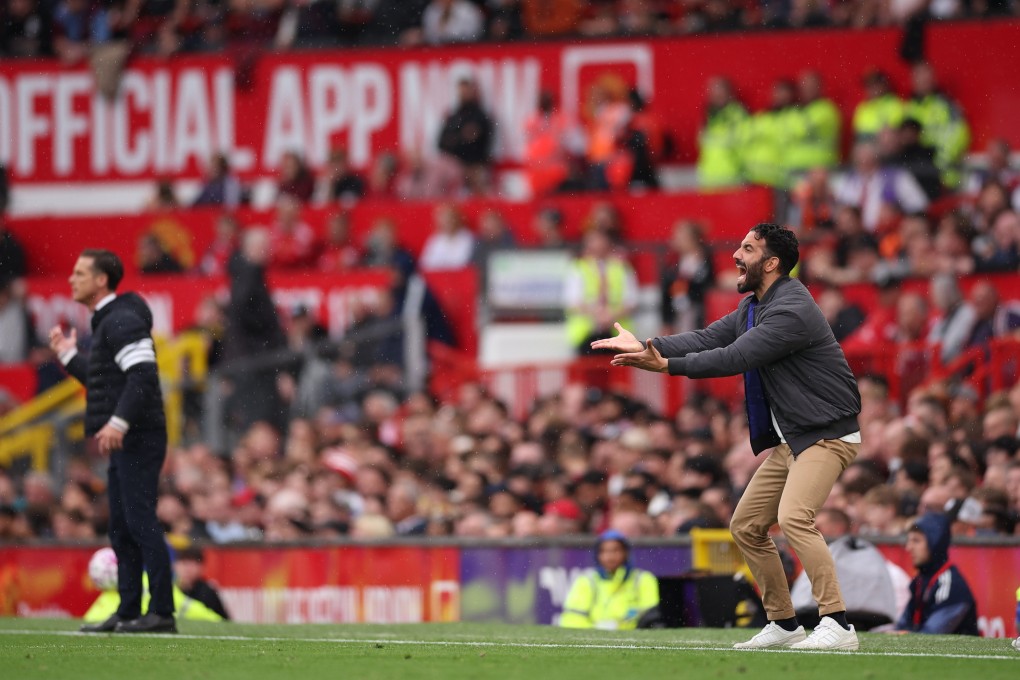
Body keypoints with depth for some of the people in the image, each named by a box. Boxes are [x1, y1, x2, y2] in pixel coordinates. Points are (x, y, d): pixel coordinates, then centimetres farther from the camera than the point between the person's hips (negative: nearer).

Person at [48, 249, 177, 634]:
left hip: (138, 439, -11)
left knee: (140, 522, -12)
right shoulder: (106, 323, 21)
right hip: (125, 443, 11)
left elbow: (142, 373, -23)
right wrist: (69, 356, 29)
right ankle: (128, 612, 12)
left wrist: (118, 422, -30)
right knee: (122, 528, 10)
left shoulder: (122, 320, -11)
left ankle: (162, 612, -13)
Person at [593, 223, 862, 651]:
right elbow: (708, 339, 8)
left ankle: (837, 626, -30)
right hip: (789, 440, 11)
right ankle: (783, 625, 20)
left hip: (826, 434, -11)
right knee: (746, 526, 11)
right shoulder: (752, 307, 13)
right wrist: (647, 346, -2)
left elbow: (734, 358, -26)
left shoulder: (791, 311, -21)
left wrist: (668, 365, -25)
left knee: (793, 516, -29)